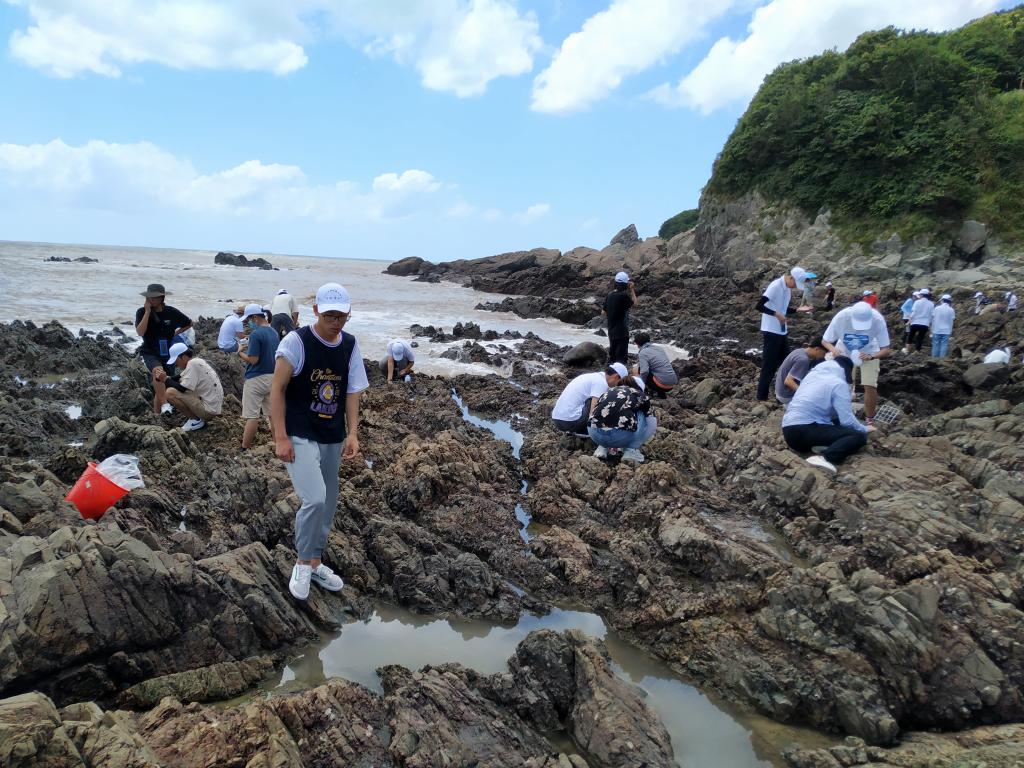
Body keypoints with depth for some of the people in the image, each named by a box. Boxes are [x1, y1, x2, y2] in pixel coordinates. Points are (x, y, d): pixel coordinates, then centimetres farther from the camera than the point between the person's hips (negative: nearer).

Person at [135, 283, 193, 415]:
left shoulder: (171, 312, -3)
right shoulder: (141, 312, -6)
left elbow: (189, 323, 14)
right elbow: (140, 332, -22)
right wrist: (148, 312, -21)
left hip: (167, 354, 3)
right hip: (150, 353, -3)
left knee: (161, 390, 7)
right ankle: (165, 405, -39)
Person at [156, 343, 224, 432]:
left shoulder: (192, 364, -16)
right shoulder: (197, 361, 12)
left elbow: (182, 388, -20)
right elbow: (181, 378, 23)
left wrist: (166, 380, -6)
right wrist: (167, 378, 6)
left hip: (209, 409, -10)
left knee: (170, 393, -15)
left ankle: (196, 420, -3)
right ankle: (198, 417, 15)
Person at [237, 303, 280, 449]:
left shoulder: (255, 334, -16)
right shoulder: (274, 332, 7)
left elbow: (253, 359, -19)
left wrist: (241, 352, -2)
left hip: (256, 379, -7)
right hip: (273, 377, 7)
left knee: (252, 416, -3)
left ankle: (245, 449, 3)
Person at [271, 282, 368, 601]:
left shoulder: (350, 345, 2)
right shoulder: (296, 341, -13)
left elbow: (352, 392, 7)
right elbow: (277, 389, -11)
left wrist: (352, 433, -3)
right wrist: (280, 437, -15)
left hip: (333, 439, 6)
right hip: (300, 437, -6)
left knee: (327, 504, 13)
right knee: (315, 499, -19)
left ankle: (314, 562, 33)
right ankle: (303, 563, 4)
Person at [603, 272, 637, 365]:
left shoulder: (609, 296, 2)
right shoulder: (624, 295, -19)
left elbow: (603, 312, 9)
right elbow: (634, 304, -2)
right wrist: (632, 290, 2)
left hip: (611, 331, 7)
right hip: (622, 332, -7)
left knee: (612, 355, 18)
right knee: (621, 357, 0)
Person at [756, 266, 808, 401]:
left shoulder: (788, 289, 8)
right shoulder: (775, 286, -19)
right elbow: (759, 306, -25)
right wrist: (777, 314, -27)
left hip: (781, 331, 9)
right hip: (771, 331, -9)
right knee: (769, 365, -4)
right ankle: (762, 397, 3)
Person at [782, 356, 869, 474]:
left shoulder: (814, 374, 18)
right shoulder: (839, 384, -3)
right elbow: (847, 420, -7)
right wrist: (865, 429, 12)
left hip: (789, 431, 8)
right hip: (803, 431, -8)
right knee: (859, 436, -8)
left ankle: (822, 444, -2)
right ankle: (826, 458, -27)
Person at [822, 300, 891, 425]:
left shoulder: (878, 320, -34)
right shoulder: (841, 317, -34)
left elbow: (886, 350, -26)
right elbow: (825, 341, -21)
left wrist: (871, 357, -46)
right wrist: (833, 350, -43)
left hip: (869, 352, -1)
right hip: (844, 351, 1)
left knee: (870, 386, -10)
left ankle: (870, 420, 10)